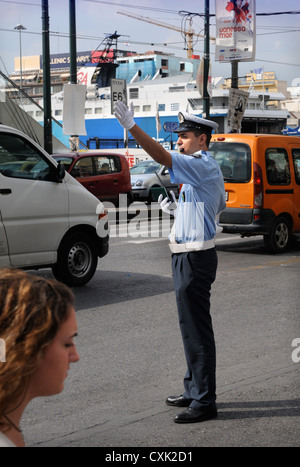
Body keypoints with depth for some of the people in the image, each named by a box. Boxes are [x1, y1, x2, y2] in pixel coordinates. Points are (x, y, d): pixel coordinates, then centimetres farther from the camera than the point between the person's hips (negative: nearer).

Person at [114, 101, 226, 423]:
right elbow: (219, 206, 30)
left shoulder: (201, 166, -15)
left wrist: (131, 125, -32)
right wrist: (181, 207, 24)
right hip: (190, 254, 11)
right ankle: (194, 390, 28)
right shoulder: (207, 168, 17)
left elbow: (161, 156, -29)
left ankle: (204, 402, -1)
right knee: (193, 327, 17)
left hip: (194, 257, -11)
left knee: (196, 330, -6)